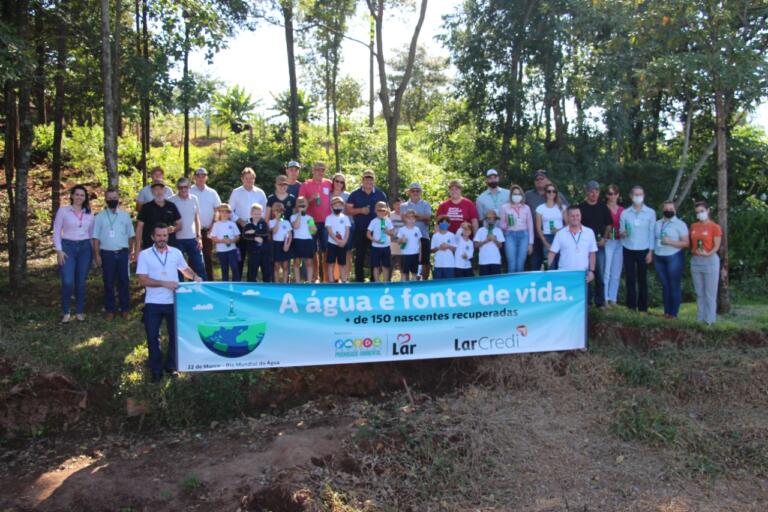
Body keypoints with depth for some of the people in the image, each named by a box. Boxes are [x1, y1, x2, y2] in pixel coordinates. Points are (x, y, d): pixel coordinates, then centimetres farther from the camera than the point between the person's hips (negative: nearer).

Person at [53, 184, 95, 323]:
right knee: (68, 282, -11)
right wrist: (59, 250, -8)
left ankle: (80, 311, 17)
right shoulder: (63, 211, 0)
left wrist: (94, 251, 9)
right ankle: (66, 312, 6)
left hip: (85, 248, 3)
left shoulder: (89, 214, 9)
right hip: (68, 247, -3)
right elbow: (56, 231, 0)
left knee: (81, 282, 5)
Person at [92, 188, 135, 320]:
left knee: (123, 281, 6)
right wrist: (97, 255, -3)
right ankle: (110, 310, 14)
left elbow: (131, 235, 9)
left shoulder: (125, 215, 6)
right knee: (108, 283, 5)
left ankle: (125, 309, 15)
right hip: (107, 253, -1)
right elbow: (96, 237, 2)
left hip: (122, 253, 1)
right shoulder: (100, 216, 2)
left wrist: (132, 251, 4)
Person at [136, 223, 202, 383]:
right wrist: (164, 283, -21)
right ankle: (156, 369, 18)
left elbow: (185, 269, 18)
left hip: (173, 301, 2)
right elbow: (142, 280, -12)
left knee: (175, 334, 9)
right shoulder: (144, 255, -5)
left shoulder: (176, 252, 4)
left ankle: (171, 365, 27)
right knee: (152, 336, 3)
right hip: (153, 303, -2)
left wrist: (194, 276, -4)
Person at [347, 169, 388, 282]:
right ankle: (359, 280, 10)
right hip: (359, 230, -1)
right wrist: (360, 210, -14)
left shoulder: (381, 194, 8)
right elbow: (348, 210, 1)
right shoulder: (355, 194, 4)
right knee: (359, 256, 2)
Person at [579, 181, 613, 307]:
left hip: (599, 244, 2)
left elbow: (608, 225, 11)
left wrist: (604, 238, -2)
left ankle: (600, 301, 11)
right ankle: (587, 300, 11)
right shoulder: (581, 207, 1)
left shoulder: (603, 207, 7)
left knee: (600, 273, 3)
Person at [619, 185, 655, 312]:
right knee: (630, 279, 3)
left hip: (643, 250, -1)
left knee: (642, 280, 4)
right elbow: (621, 231, 7)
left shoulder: (650, 213, 1)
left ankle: (643, 308, 11)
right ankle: (631, 307, 9)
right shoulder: (625, 213, 4)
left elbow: (652, 233, 1)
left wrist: (650, 251, -3)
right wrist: (623, 233, -17)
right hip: (628, 250, 1)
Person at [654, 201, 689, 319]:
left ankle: (673, 313, 4)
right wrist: (651, 254, 5)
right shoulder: (657, 224, 13)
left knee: (674, 286, -2)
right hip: (659, 258, 5)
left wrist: (670, 242, -19)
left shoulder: (680, 224, -2)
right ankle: (666, 311, 14)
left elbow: (686, 243, -7)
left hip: (674, 258, -4)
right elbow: (653, 239, 17)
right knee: (664, 285, 8)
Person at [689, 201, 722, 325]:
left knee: (710, 293, -1)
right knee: (699, 293, 11)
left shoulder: (715, 227, -5)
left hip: (710, 261, -5)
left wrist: (708, 254, -25)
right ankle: (700, 318, 18)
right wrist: (693, 251, -2)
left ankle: (709, 320, 4)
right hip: (695, 261, 5)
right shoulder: (693, 226, 11)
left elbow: (716, 246, -10)